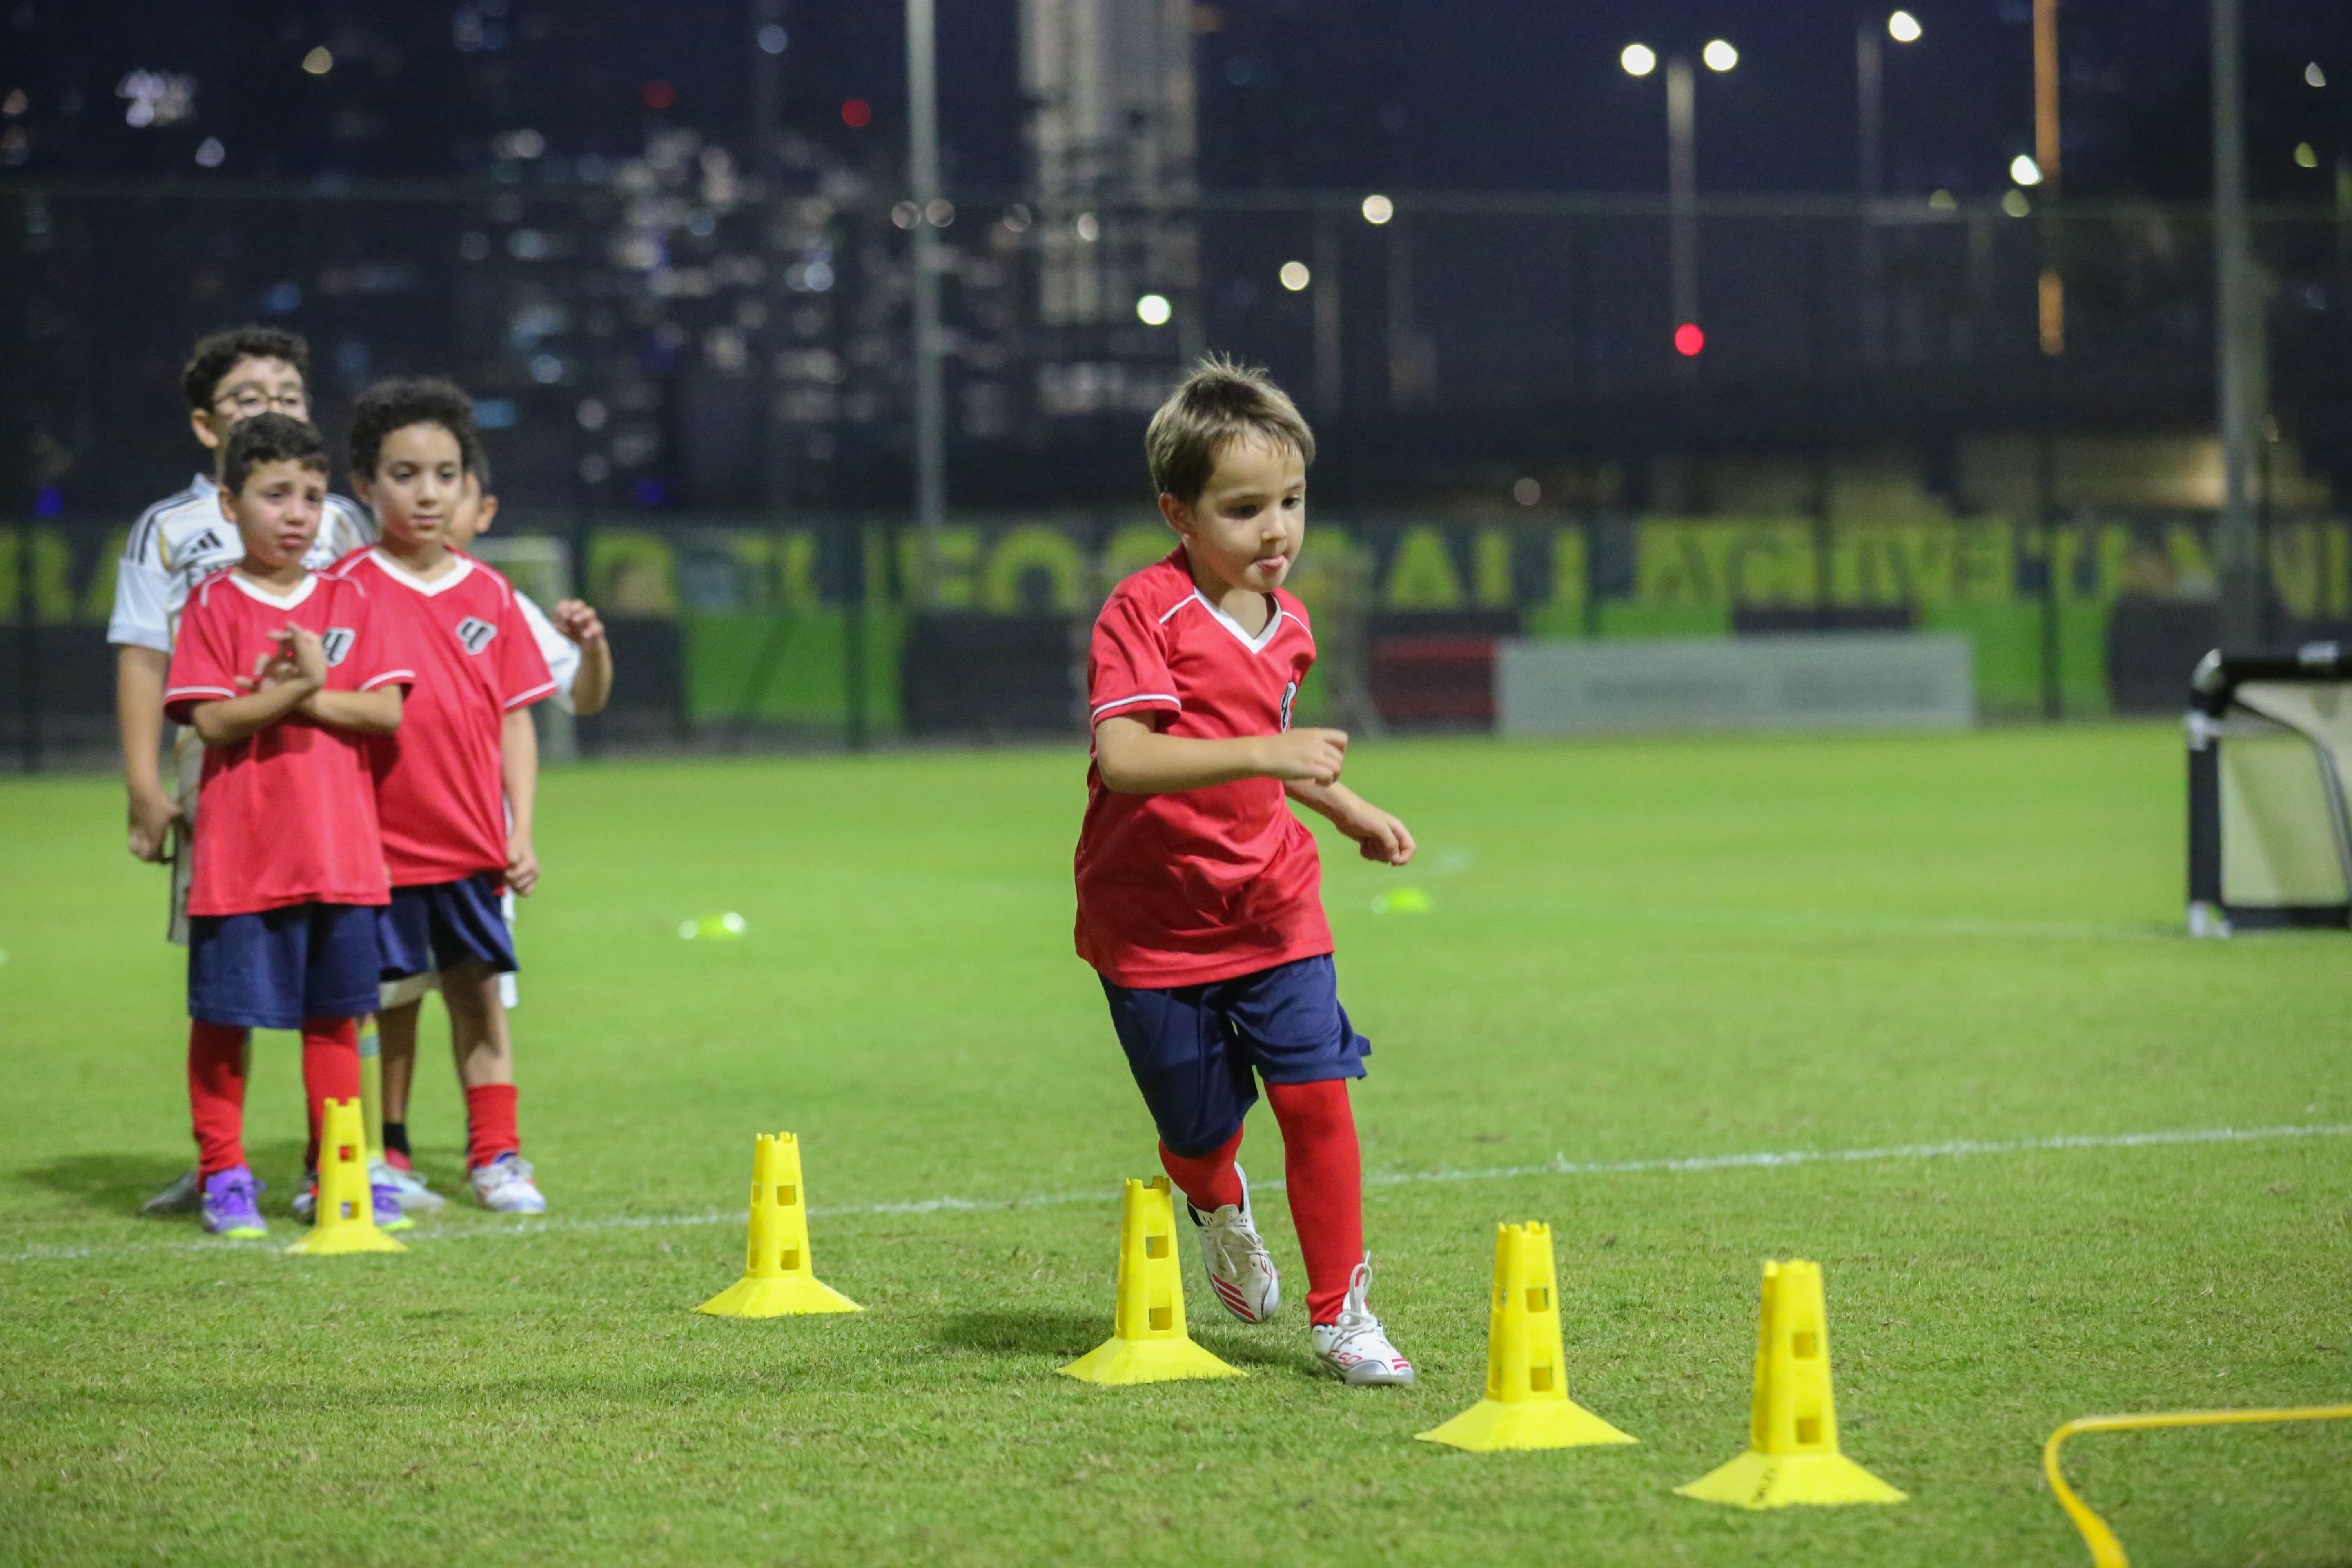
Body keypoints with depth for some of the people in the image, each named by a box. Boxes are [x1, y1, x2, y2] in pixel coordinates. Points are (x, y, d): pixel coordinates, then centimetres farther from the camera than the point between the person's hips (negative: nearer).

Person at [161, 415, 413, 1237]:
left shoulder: (347, 601, 8)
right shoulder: (213, 605, -1)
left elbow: (386, 711, -2)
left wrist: (298, 694, -13)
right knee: (223, 1015, 1)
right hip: (240, 853, -3)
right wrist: (292, 689, -23)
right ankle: (223, 1176, 11)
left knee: (334, 1014, 8)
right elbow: (211, 721, -11)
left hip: (340, 852, 3)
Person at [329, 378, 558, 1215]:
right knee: (393, 998, 4)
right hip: (383, 840, -3)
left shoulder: (489, 594, 6)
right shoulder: (347, 589, -5)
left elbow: (514, 719, 9)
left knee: (479, 989, 6)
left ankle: (496, 1155, 14)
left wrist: (521, 830, 2)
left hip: (472, 842, 3)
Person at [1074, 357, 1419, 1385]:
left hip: (1272, 907, 5)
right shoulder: (1143, 615, -17)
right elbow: (1124, 759, -32)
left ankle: (1340, 1314, 3)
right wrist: (1265, 754, -39)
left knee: (1317, 1097, -9)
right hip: (1155, 925, -5)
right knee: (1203, 1132, 5)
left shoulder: (1286, 622, 7)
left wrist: (1351, 811, 20)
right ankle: (1217, 1207, 43)